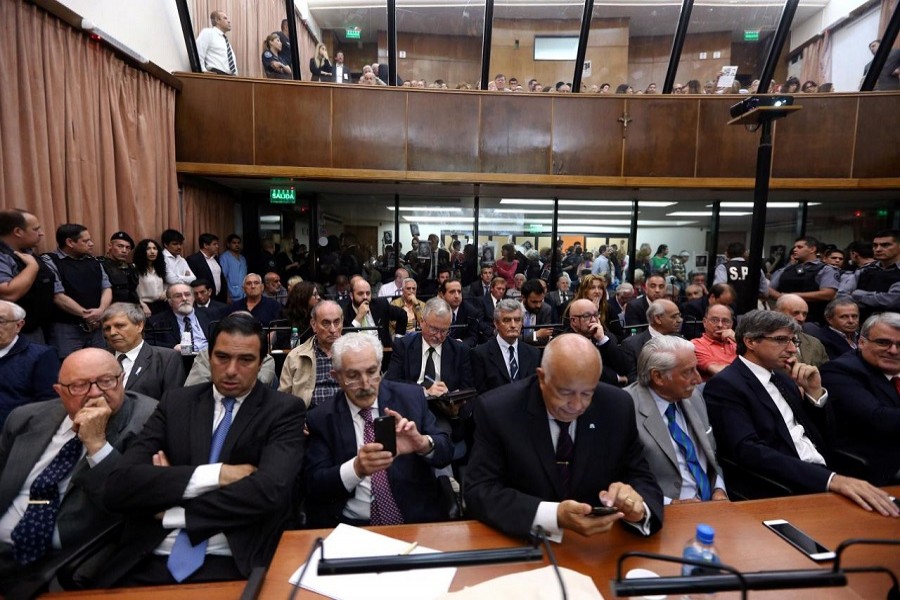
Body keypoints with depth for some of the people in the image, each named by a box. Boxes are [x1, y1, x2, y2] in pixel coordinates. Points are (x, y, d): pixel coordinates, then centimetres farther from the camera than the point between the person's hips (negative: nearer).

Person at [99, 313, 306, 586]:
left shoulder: (284, 411, -1)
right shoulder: (176, 402, 9)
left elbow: (269, 490, -15)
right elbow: (118, 486, -1)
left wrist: (172, 512, -6)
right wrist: (215, 474, -12)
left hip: (232, 564, -3)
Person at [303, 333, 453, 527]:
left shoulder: (411, 396, 0)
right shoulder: (321, 418, -1)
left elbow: (445, 452, 1)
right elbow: (314, 484, -4)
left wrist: (423, 443, -22)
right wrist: (356, 468, -24)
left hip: (418, 519, 0)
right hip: (351, 526, 0)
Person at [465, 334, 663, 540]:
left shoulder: (618, 407, -7)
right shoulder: (496, 409, -16)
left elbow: (642, 479, 0)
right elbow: (480, 492, -16)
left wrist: (637, 506, -23)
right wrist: (553, 515, -30)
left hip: (600, 543, 3)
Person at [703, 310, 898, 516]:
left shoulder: (782, 377, 14)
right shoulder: (724, 385, -12)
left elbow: (817, 432, 19)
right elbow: (749, 451, -23)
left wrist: (814, 390, 3)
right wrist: (831, 479, -29)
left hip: (823, 475, 8)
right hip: (780, 491, -8)